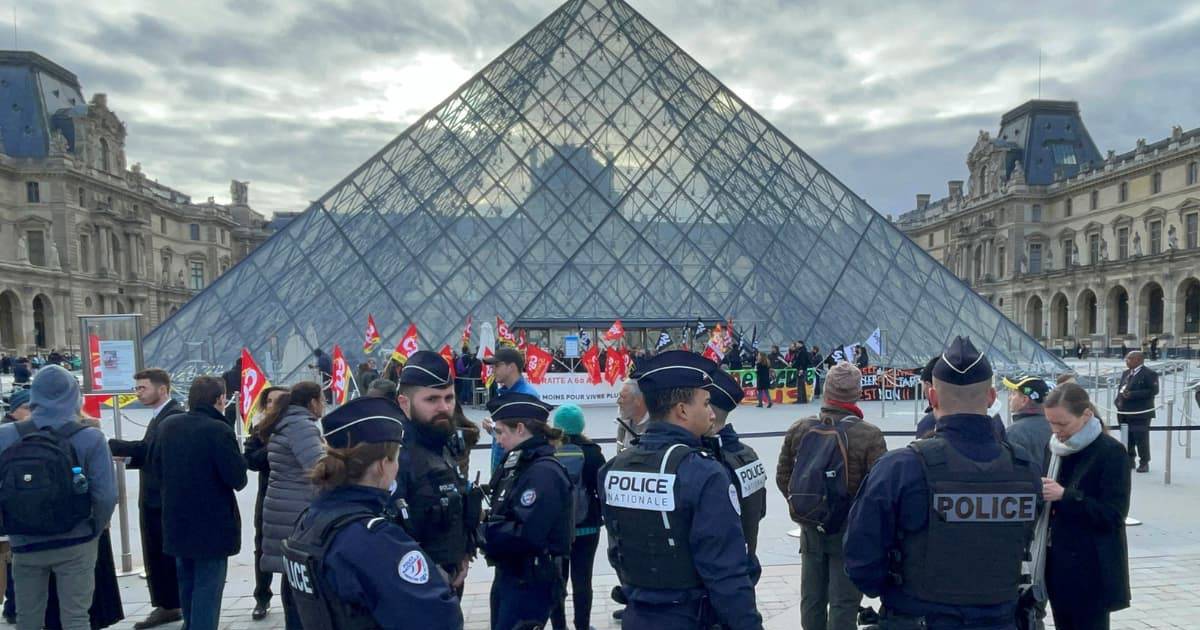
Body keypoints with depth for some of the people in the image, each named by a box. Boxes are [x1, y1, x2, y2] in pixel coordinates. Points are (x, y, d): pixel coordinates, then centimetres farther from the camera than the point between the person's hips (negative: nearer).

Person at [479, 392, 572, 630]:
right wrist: (486, 527, -8)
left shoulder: (544, 472, -20)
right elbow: (506, 519, 10)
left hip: (531, 583, -9)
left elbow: (526, 534, -27)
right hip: (507, 575, 9)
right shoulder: (518, 466, 10)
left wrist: (484, 534, -16)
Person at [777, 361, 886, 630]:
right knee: (843, 602, 5)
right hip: (850, 531, -4)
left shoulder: (799, 429, -3)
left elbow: (783, 478, 5)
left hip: (810, 529, 4)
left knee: (812, 598, 16)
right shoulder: (870, 436, -16)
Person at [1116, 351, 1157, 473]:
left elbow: (1153, 390, -16)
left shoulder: (1149, 374, -8)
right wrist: (1118, 401, 2)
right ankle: (1129, 460, 24)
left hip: (1141, 413, -7)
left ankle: (1144, 463, 7)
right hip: (1125, 412, 7)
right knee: (1127, 438, 13)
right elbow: (1120, 388, 20)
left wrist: (1132, 394, -21)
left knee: (1141, 438, -3)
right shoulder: (1125, 373, 15)